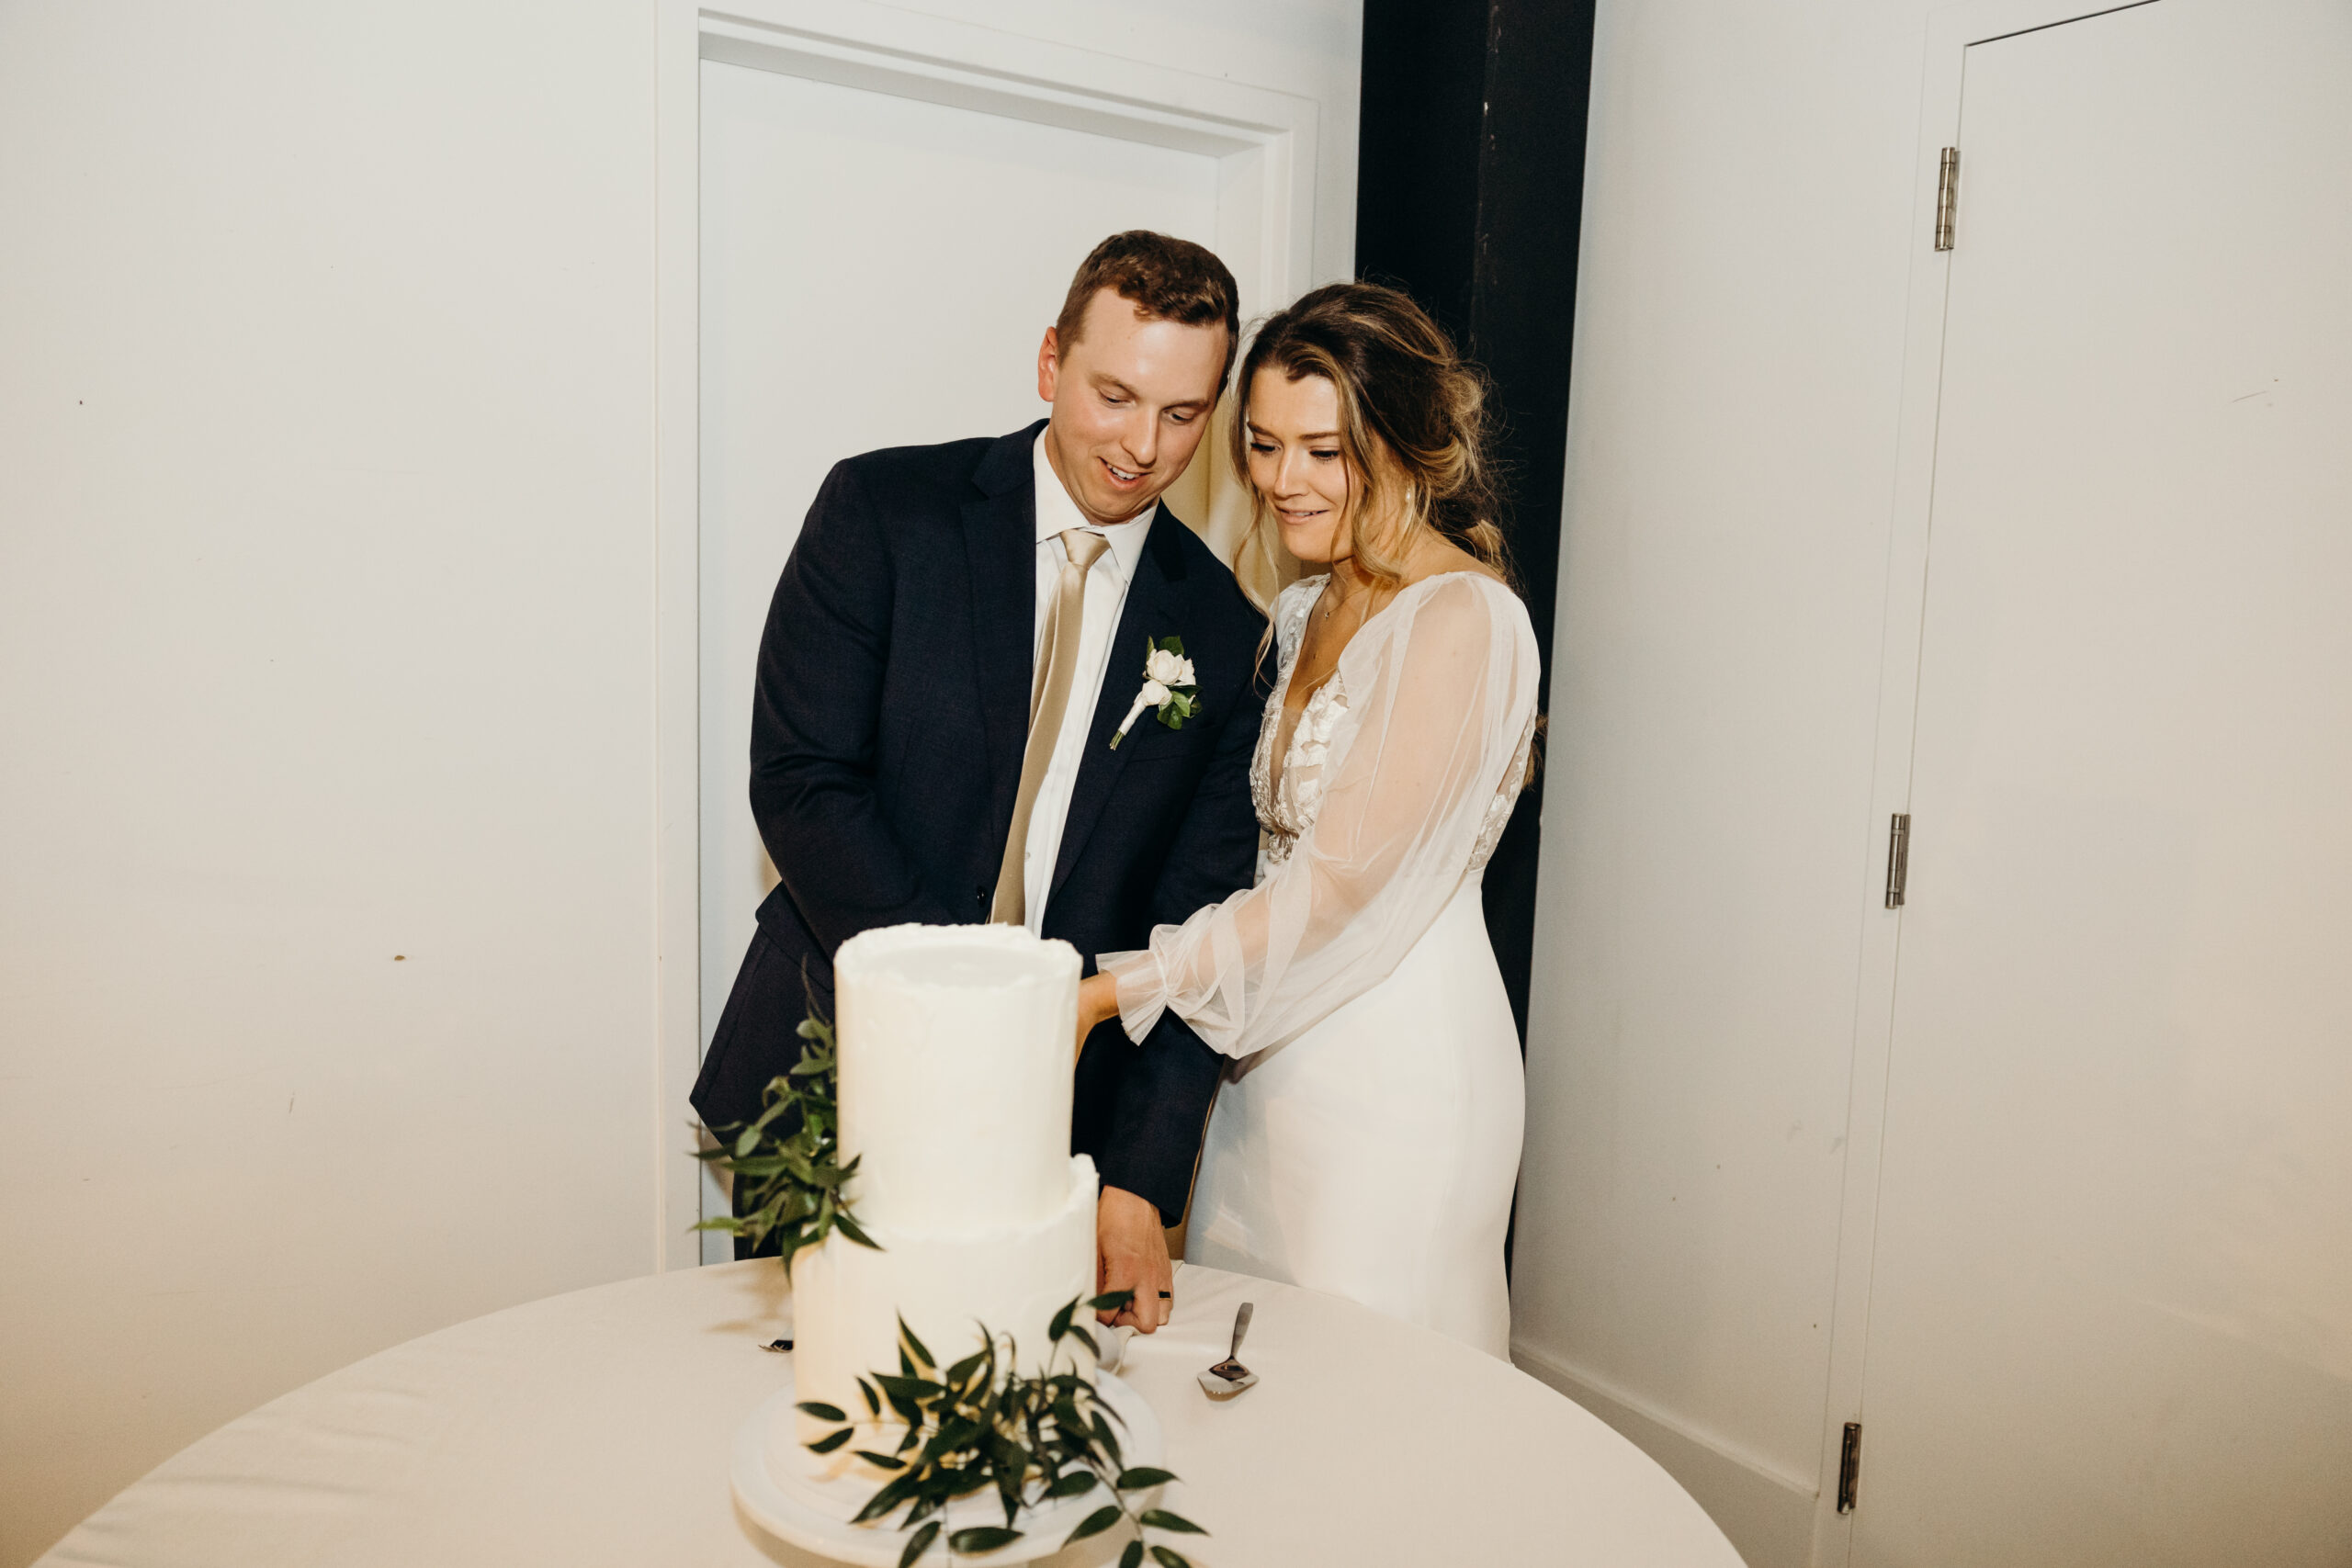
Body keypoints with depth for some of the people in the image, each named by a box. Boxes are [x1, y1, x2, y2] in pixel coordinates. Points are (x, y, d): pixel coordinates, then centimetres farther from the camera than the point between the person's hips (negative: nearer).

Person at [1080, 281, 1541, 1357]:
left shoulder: (1461, 617, -16)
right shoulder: (1306, 612, 10)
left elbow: (1341, 881, -21)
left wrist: (1114, 992, -20)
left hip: (1397, 1064, -8)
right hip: (1273, 1053, 8)